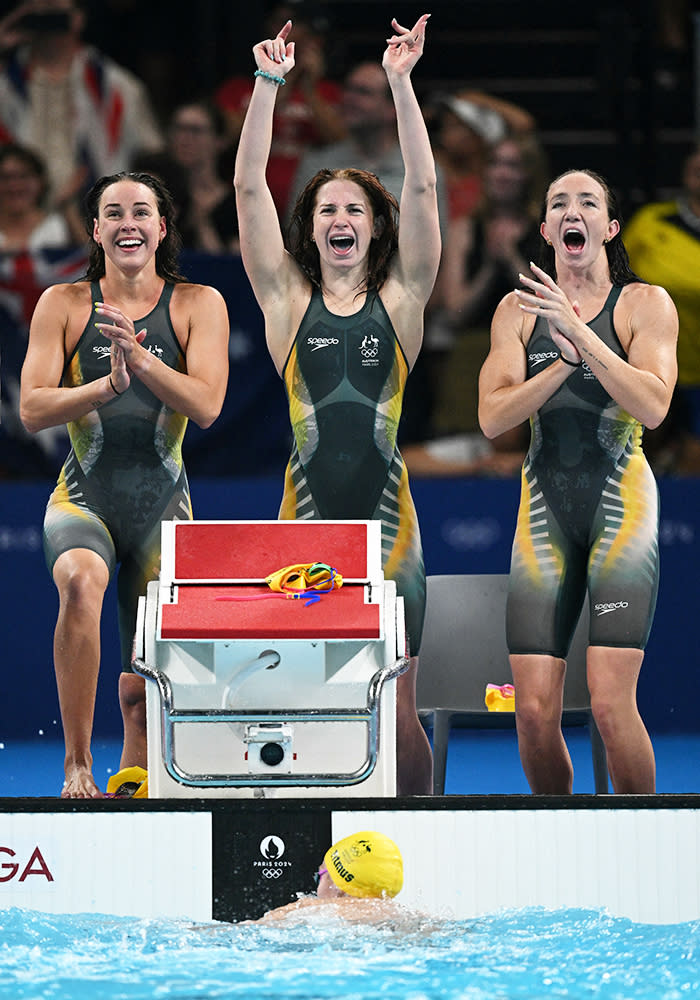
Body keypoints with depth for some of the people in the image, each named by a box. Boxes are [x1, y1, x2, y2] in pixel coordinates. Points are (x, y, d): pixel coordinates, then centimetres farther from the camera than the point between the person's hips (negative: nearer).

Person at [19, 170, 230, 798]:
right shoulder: (64, 305, 3)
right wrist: (107, 384, -20)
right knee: (81, 579, -35)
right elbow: (33, 409, -4)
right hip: (84, 498, -2)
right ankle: (77, 763, -30)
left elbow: (206, 407, -8)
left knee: (145, 688, 4)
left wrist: (137, 356, -22)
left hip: (163, 504, 2)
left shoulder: (198, 304, 3)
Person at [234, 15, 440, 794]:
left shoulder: (399, 299, 7)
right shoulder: (289, 301, 8)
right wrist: (268, 83, -3)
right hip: (306, 511, 0)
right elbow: (249, 188, 2)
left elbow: (422, 189, -1)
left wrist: (401, 83, -6)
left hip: (387, 515, 0)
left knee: (395, 713, 0)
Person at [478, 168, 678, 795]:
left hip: (620, 502, -3)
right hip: (545, 505, 3)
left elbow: (653, 406, -13)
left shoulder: (645, 304, 1)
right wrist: (563, 362, -14)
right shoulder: (519, 310, 10)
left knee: (611, 705, -15)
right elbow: (493, 418, 0)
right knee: (534, 712, -5)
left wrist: (580, 333, -18)